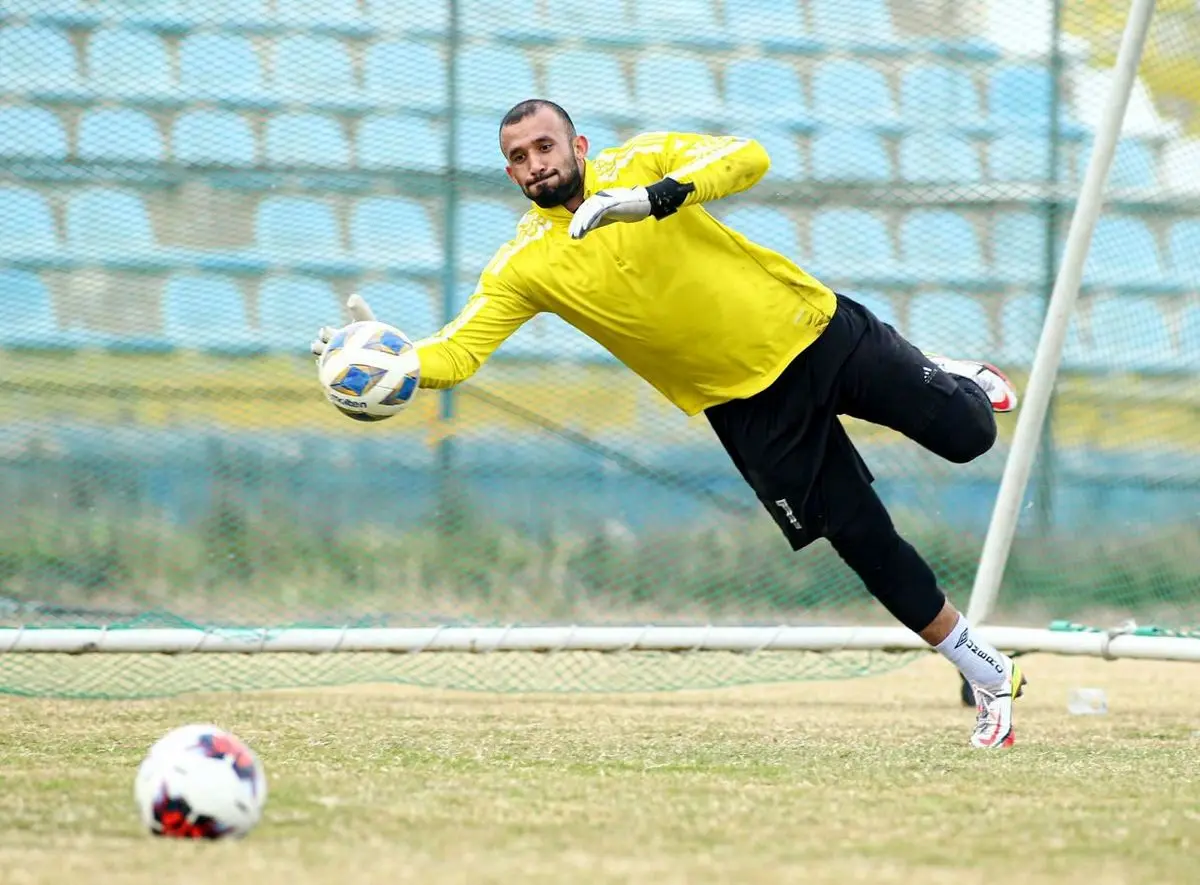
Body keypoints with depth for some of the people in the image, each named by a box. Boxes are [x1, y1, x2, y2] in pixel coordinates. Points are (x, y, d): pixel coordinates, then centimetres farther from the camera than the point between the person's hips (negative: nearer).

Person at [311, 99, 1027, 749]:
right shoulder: (525, 266, -9)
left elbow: (748, 158, -27)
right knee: (864, 540, -1)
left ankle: (957, 380, 40)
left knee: (965, 435, 0)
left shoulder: (638, 163, -12)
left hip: (819, 329, -1)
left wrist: (654, 197, -41)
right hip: (750, 404, 1)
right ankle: (991, 679, 16)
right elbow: (453, 355, -15)